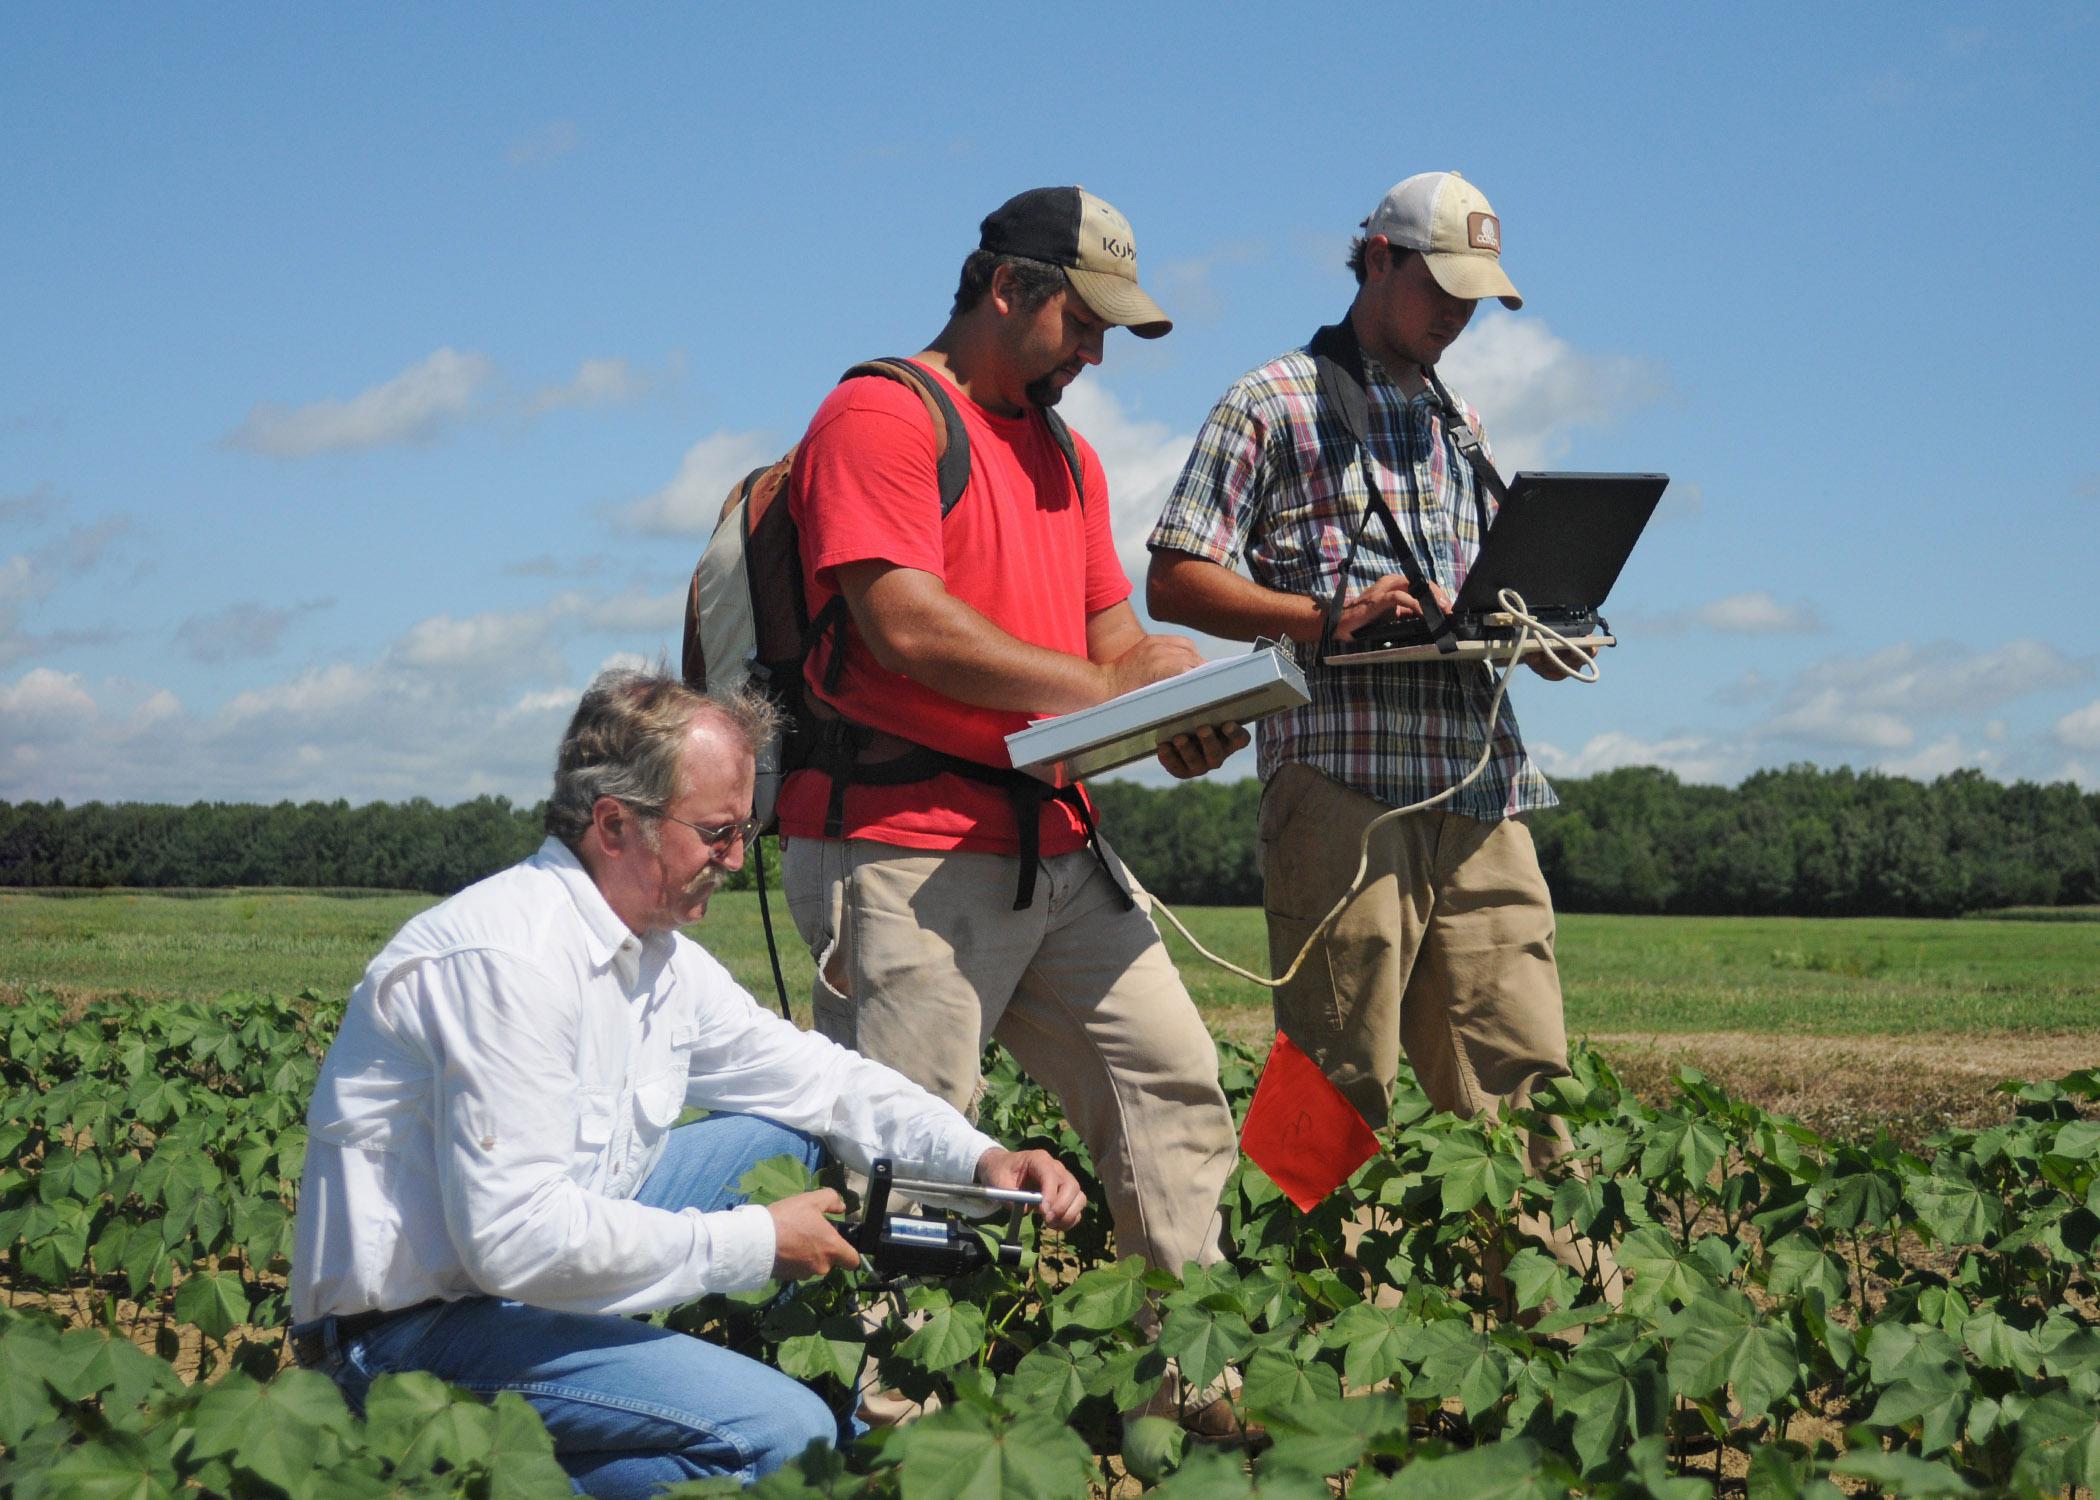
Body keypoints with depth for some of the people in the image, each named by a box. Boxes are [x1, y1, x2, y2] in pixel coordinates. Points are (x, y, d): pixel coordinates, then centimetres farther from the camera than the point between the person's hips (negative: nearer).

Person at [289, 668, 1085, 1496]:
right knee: (784, 1432, -22)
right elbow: (513, 1239, -31)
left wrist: (980, 1157, 1)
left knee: (781, 1135, 13)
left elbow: (820, 1077, 18)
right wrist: (751, 1243, -22)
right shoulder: (510, 960, -25)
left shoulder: (663, 960, 5)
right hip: (419, 1331, -10)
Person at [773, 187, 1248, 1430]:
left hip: (1054, 843, 9)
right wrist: (1105, 688, -15)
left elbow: (1110, 630, 20)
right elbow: (906, 627, -18)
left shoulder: (1066, 457, 22)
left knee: (1171, 1078, 6)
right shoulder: (881, 417, -7)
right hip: (907, 847, -9)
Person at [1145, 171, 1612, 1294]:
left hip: (1480, 781, 6)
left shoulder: (1462, 425, 26)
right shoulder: (1277, 402, 5)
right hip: (1341, 771, -6)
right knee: (1341, 1079, -4)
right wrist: (1323, 618, -16)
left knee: (1521, 1073, 1)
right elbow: (1175, 580, -2)